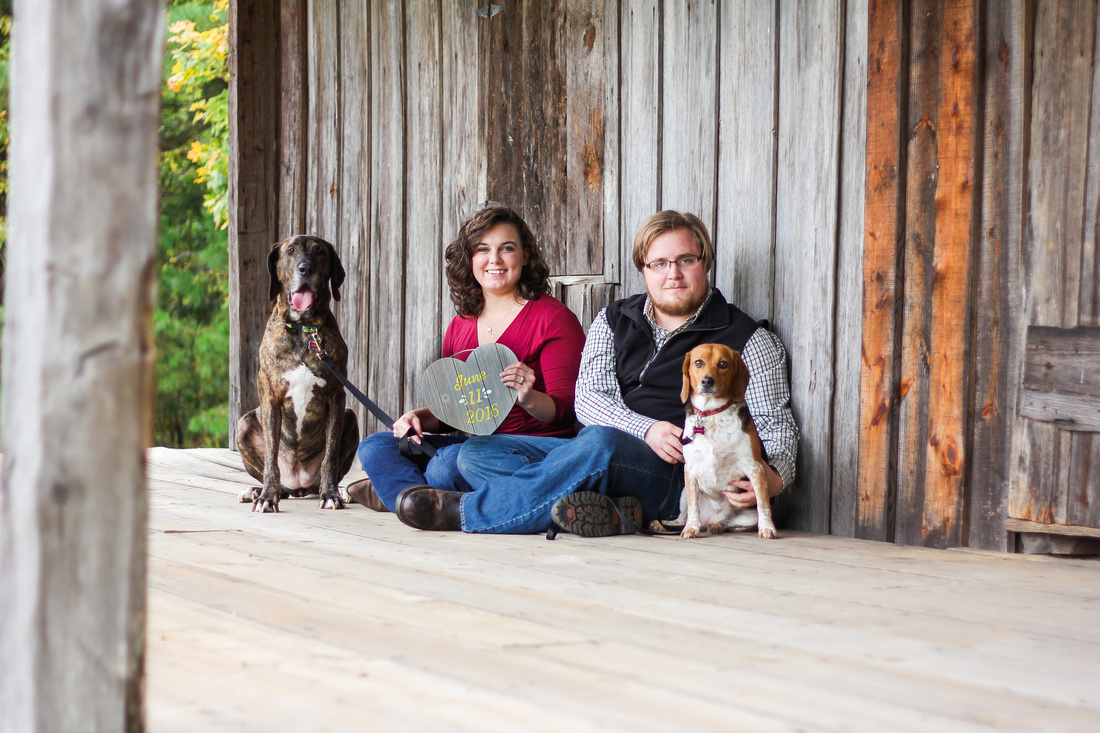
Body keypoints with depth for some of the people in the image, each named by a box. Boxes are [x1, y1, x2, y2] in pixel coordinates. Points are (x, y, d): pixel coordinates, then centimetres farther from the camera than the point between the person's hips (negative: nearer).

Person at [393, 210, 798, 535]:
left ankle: (465, 510, -28)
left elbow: (776, 423, 4)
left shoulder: (748, 339, 7)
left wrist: (774, 476, -21)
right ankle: (608, 510, -37)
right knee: (476, 452, -11)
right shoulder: (613, 321, 17)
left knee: (600, 443, -39)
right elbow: (588, 398, 4)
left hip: (679, 475, -5)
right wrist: (647, 429, -17)